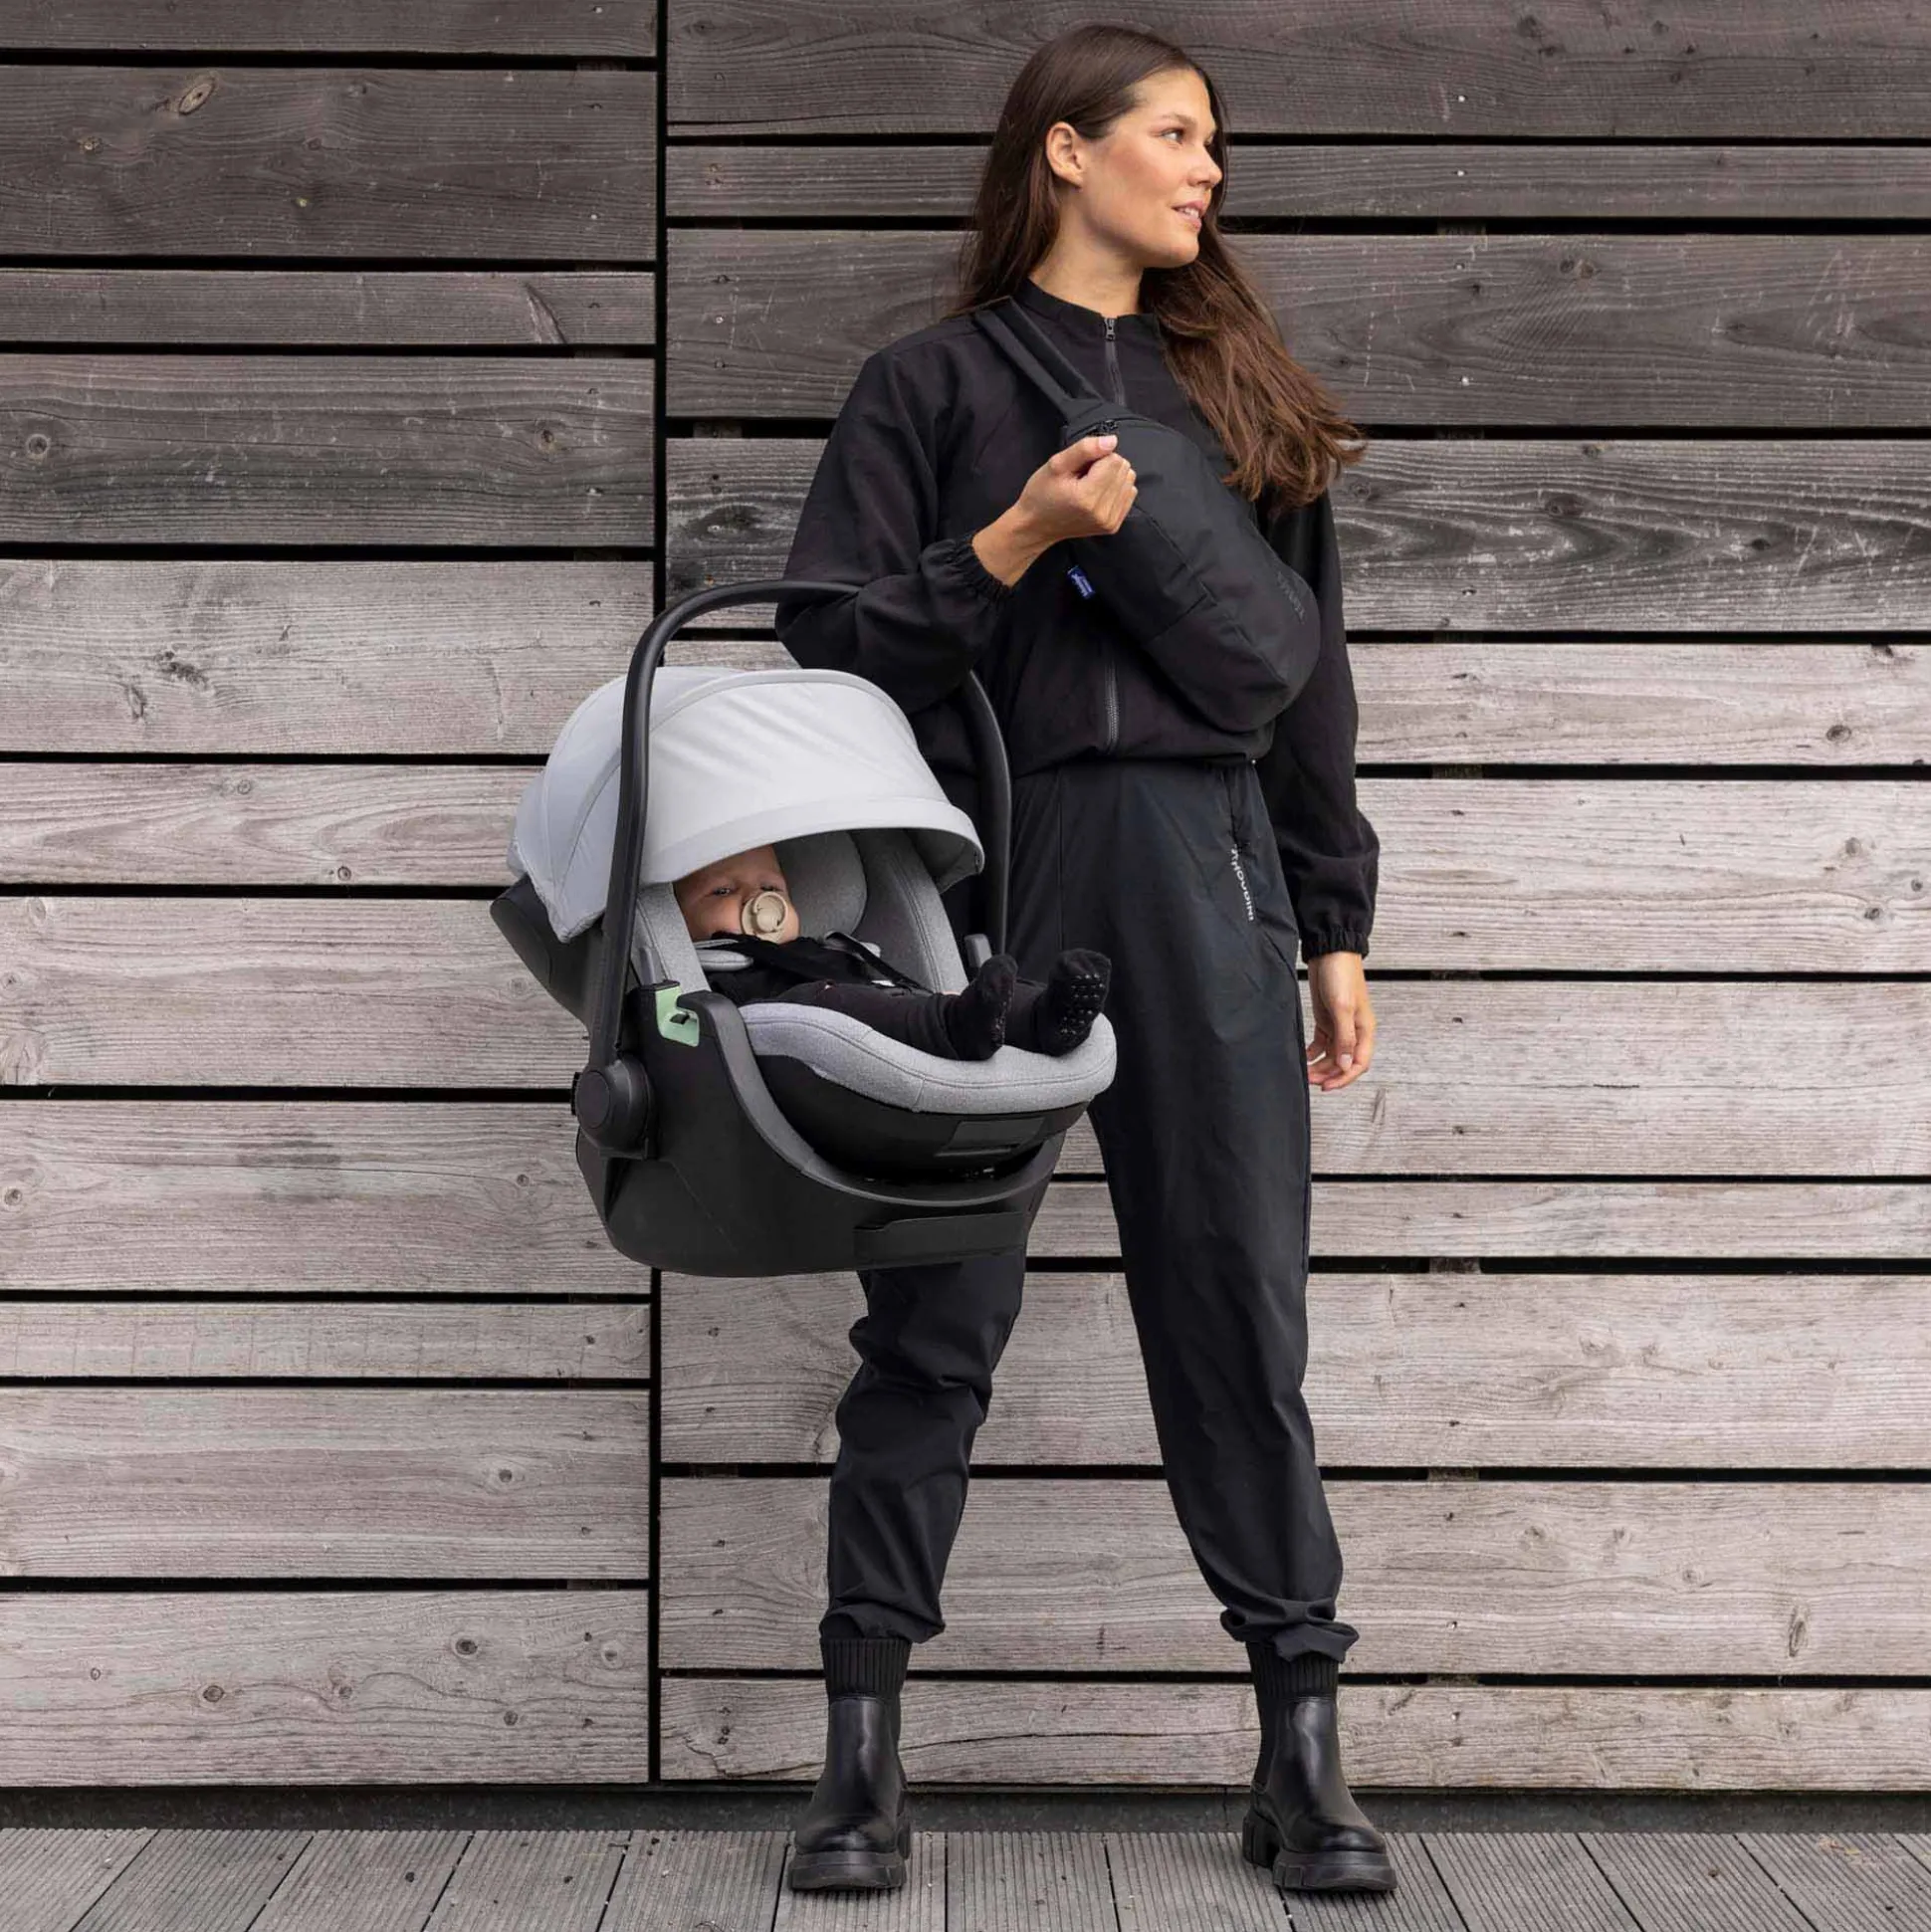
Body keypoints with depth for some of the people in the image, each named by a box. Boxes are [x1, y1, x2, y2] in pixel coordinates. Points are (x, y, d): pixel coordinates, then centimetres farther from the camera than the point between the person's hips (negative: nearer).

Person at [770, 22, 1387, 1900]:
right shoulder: (930, 384, 9)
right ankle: (862, 1750, 7)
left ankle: (1302, 1748, 6)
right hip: (984, 865, -2)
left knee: (1240, 1304, 0)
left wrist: (1336, 928, 13)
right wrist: (1017, 541, -9)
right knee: (936, 1310, 0)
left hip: (1204, 872, 3)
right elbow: (827, 637, 3)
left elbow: (1310, 673, 18)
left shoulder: (1242, 394, 19)